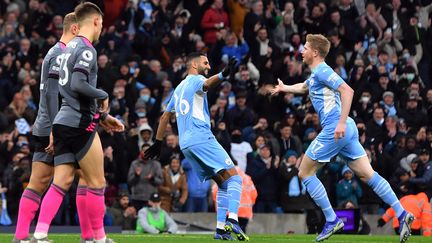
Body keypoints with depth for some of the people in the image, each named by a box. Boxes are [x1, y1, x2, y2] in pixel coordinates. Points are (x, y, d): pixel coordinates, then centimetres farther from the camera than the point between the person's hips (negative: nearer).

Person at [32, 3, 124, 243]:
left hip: (62, 122, 8)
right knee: (97, 183, 2)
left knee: (61, 182, 4)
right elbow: (78, 85, -24)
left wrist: (102, 116, 25)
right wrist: (103, 96, -7)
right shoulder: (87, 49, -11)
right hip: (80, 124, -8)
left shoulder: (70, 48, 18)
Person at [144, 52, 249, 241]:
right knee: (233, 177, -13)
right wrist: (223, 75, -44)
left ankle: (221, 228, -1)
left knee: (223, 183, 11)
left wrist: (158, 142, 37)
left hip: (185, 144, 8)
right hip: (201, 138, -8)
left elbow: (165, 116, 31)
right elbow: (207, 84, -24)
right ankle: (232, 220, -33)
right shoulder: (195, 79, 1)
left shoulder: (179, 88, 26)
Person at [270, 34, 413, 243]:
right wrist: (284, 88, 56)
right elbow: (304, 87, 48)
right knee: (367, 175, 3)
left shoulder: (322, 71, -9)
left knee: (305, 173, 1)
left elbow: (347, 90, -23)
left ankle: (332, 221, 0)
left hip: (334, 130, -9)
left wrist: (341, 123, -28)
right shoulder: (316, 74, 22)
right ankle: (402, 214, -7)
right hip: (346, 130, 9)